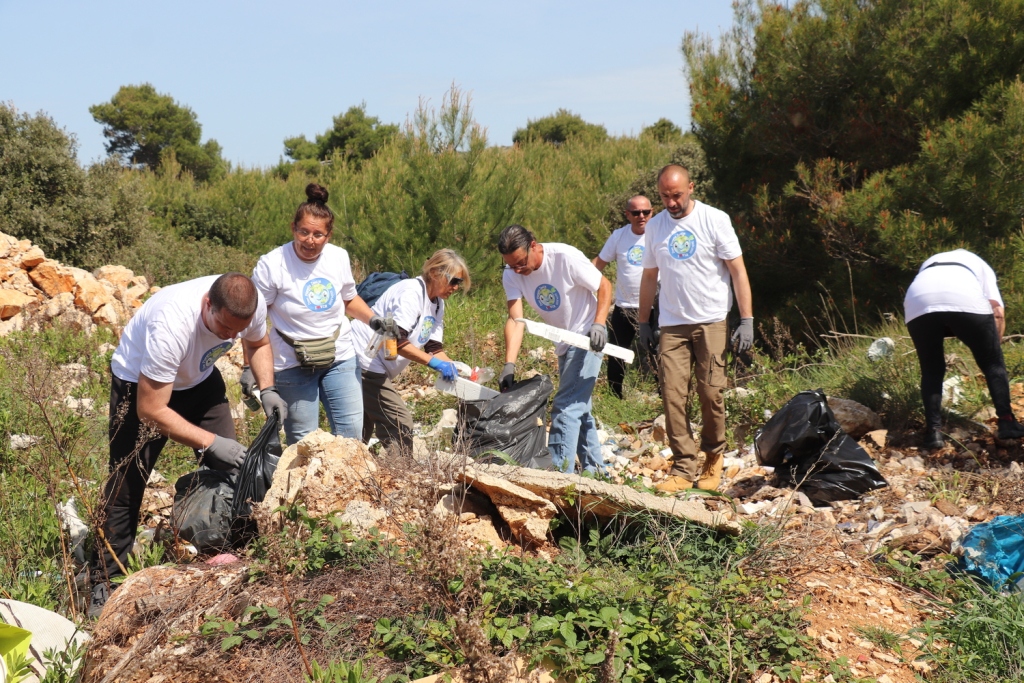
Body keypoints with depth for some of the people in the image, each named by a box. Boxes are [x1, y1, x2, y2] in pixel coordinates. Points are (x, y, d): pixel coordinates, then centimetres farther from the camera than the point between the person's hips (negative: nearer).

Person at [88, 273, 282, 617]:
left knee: (230, 464, -1)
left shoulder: (252, 305, -25)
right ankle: (103, 582, 7)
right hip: (140, 384, -5)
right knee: (126, 485, -4)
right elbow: (151, 410, -35)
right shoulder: (172, 325, -42)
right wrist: (210, 442, -37)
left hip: (199, 379, 5)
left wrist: (267, 389, -16)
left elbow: (258, 344, 2)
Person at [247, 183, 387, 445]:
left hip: (341, 358, 4)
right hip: (293, 366, -3)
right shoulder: (272, 265, -14)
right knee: (303, 443, 2)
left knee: (351, 433, 2)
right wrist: (249, 367, -14)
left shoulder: (339, 257, -1)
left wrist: (373, 320, -2)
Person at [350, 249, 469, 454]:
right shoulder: (411, 293, -20)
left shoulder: (437, 304, 9)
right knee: (400, 422, -11)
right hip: (363, 360, -10)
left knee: (362, 432, 14)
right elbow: (396, 340, -30)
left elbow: (434, 348, 8)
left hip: (375, 369, 10)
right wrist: (434, 362, -31)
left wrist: (452, 368, -8)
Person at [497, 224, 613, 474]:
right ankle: (595, 470, 29)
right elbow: (515, 319, -19)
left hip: (587, 338, -7)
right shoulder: (512, 275, -11)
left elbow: (604, 285, -15)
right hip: (564, 344, 7)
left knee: (566, 405, -15)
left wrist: (598, 323, -28)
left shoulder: (566, 257, -24)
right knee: (579, 408, 16)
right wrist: (509, 364, -31)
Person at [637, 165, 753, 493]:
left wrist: (747, 320, -10)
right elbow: (649, 277, 17)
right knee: (672, 394, -7)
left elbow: (738, 270, -4)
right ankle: (684, 468, -3)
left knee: (711, 392, -3)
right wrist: (644, 323, 16)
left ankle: (713, 458, 18)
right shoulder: (654, 227, 8)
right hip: (672, 325, 3)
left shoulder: (715, 220, -3)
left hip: (711, 322, -3)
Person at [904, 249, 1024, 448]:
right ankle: (1007, 423, 14)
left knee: (931, 370, 16)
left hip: (917, 303, 2)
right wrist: (993, 347, 29)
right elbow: (997, 313, 20)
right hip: (966, 300, -2)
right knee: (993, 363, 16)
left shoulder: (928, 263, 45)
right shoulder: (980, 264, 37)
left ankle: (933, 431, 7)